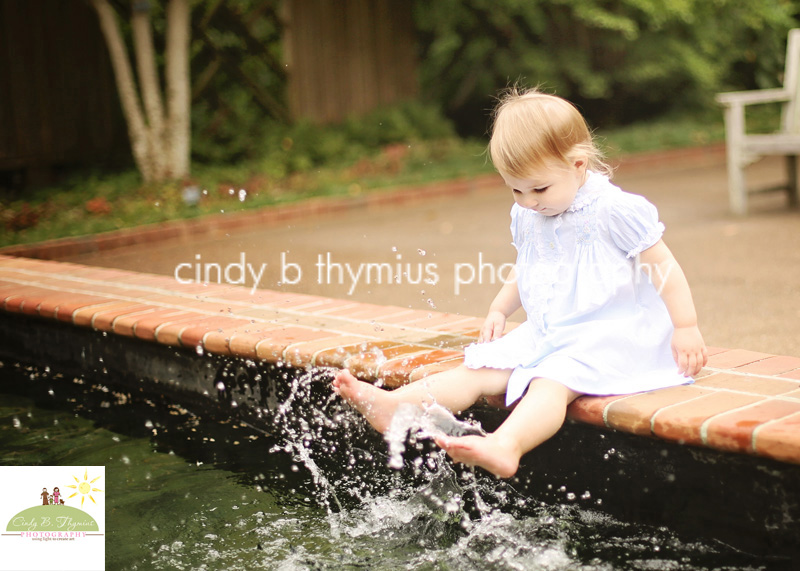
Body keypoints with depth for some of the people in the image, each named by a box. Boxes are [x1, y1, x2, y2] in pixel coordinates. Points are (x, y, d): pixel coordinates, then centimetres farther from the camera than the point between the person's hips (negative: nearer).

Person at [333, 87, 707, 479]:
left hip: (606, 335, -6)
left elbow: (661, 264, -8)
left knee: (551, 383, -33)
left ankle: (504, 447, -56)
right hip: (544, 335, 7)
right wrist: (499, 309, 15)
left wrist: (686, 327, -10)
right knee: (478, 371, -10)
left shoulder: (617, 210, -12)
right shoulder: (525, 216, 9)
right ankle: (392, 405, -23)